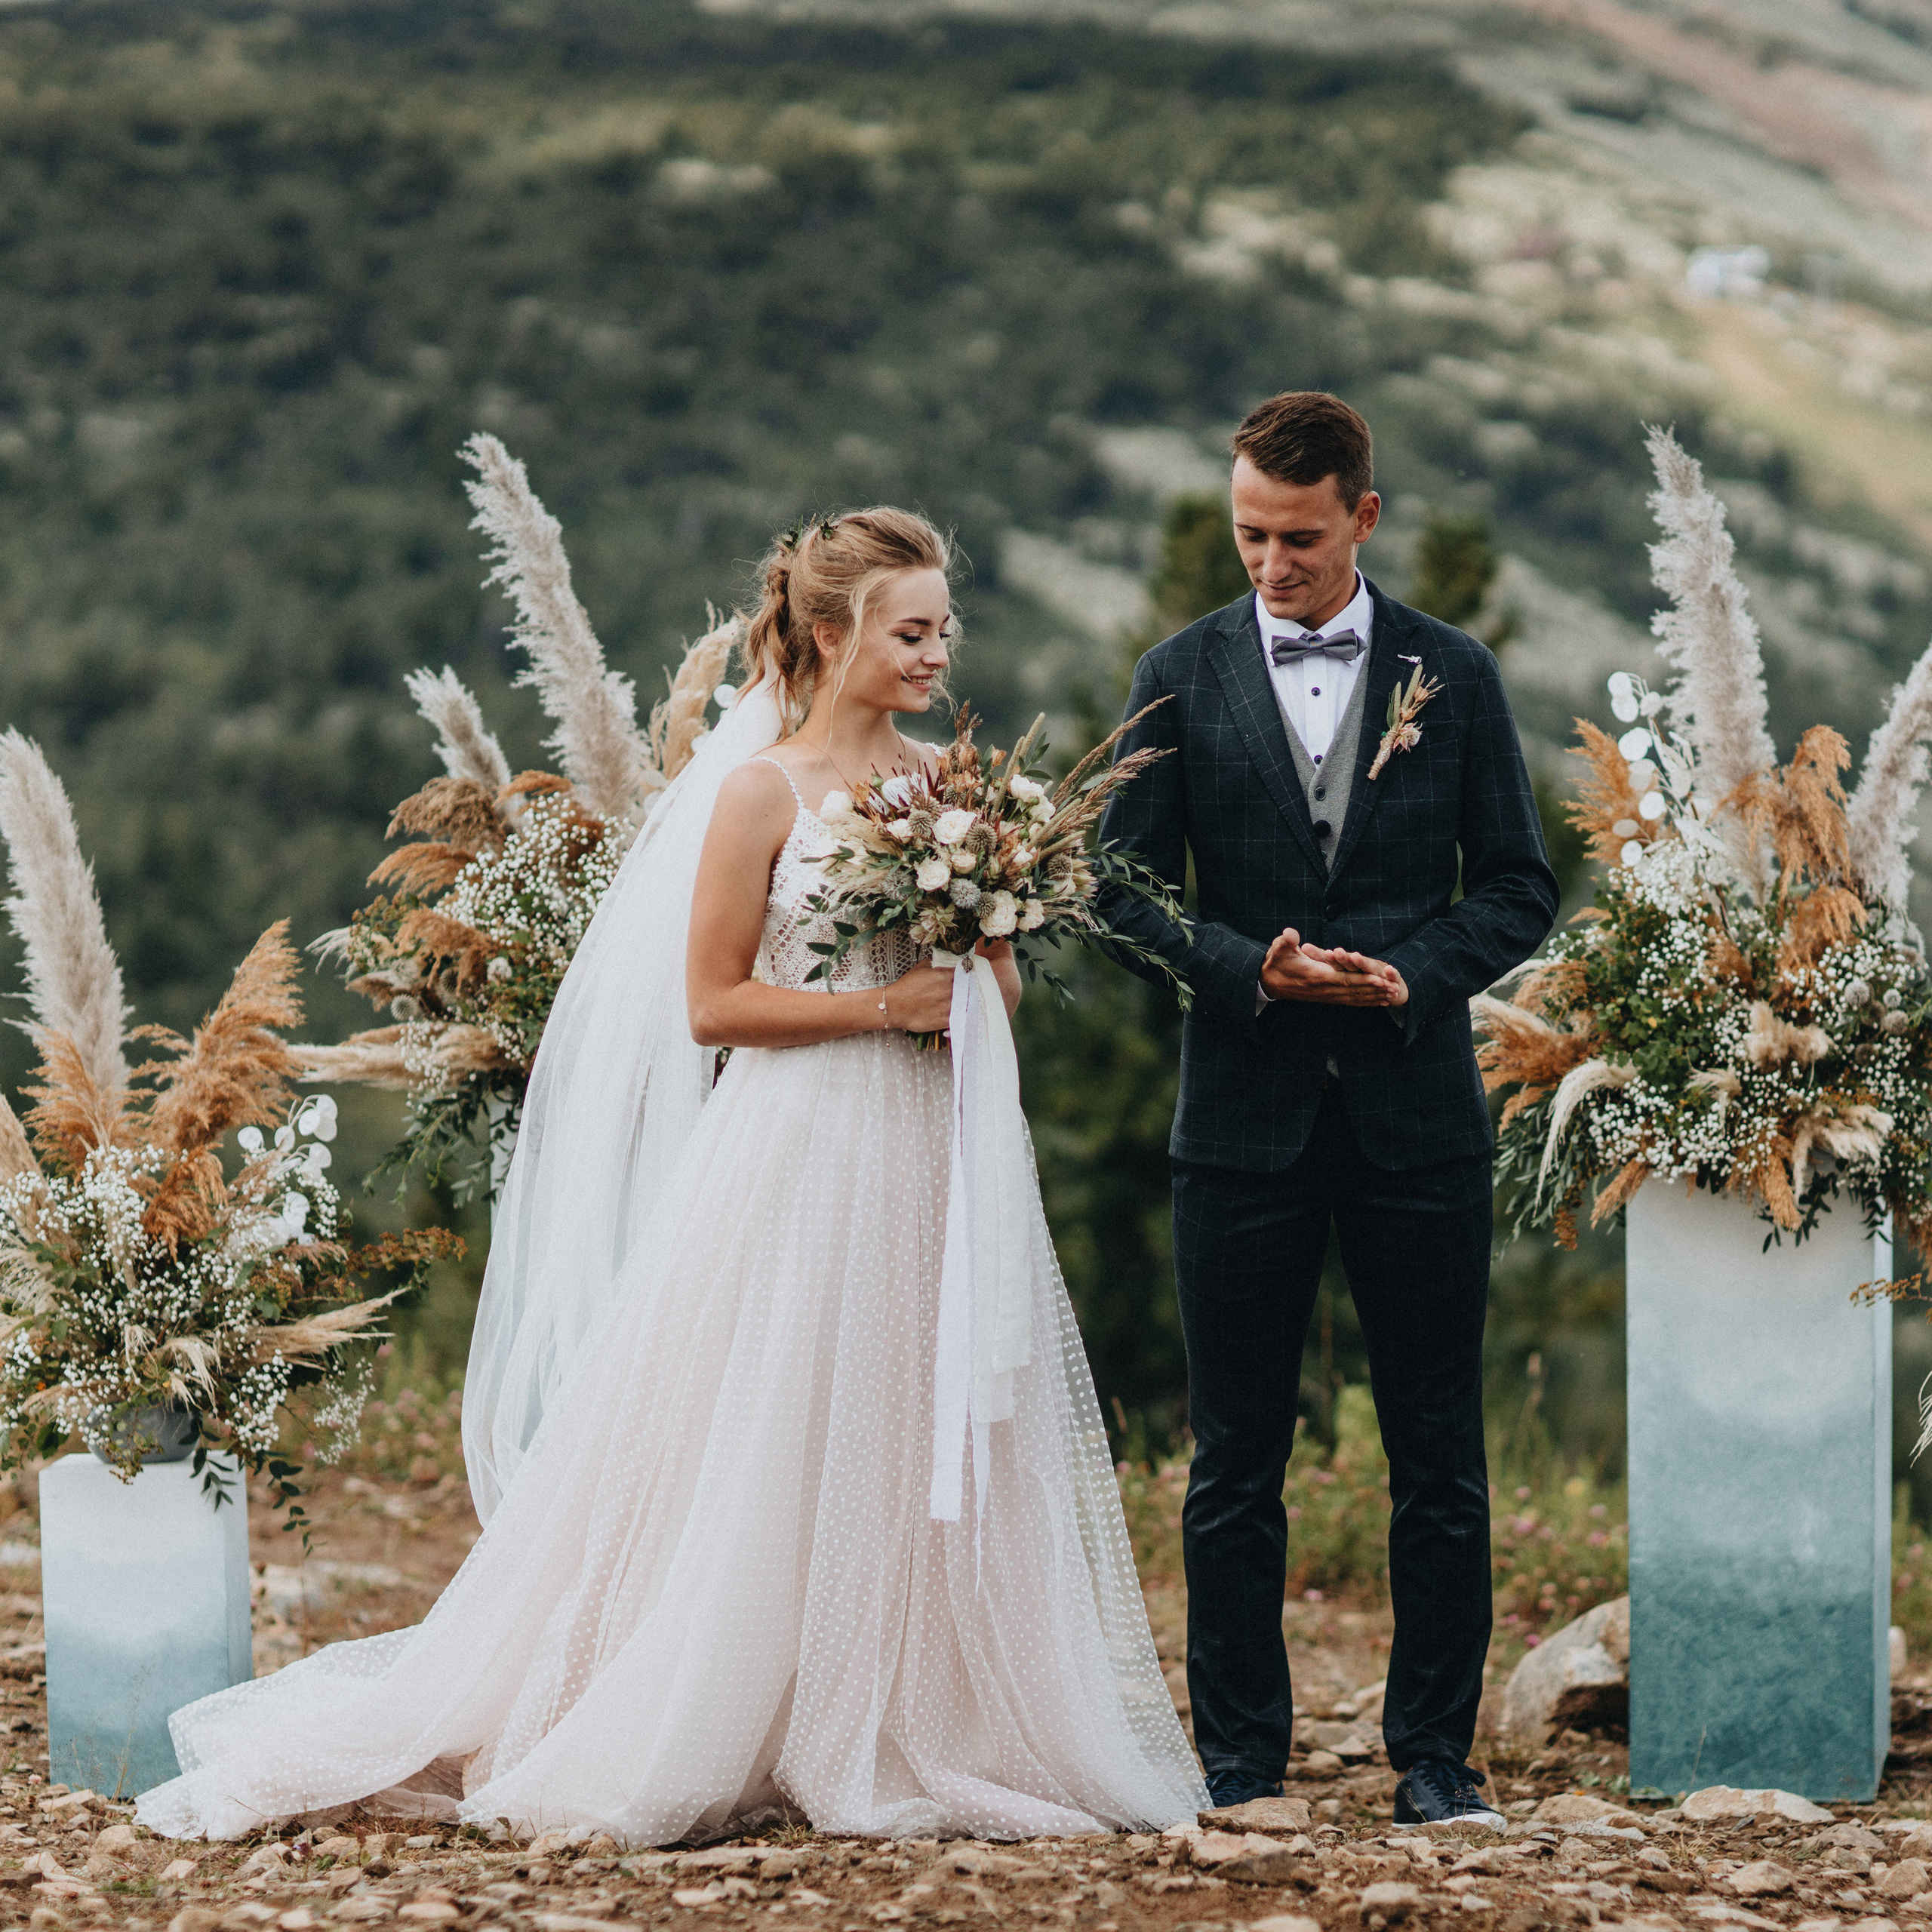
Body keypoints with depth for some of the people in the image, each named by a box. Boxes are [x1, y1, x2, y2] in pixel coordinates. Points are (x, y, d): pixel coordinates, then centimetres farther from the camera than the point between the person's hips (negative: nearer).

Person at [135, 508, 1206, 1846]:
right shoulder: (762, 792, -5)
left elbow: (999, 971, 15)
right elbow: (713, 1005, -8)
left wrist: (970, 993, -8)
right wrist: (883, 1005, -14)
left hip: (931, 1168, 6)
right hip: (802, 1151, -6)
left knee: (920, 1453, 7)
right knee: (768, 1465, -4)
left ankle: (910, 1739, 15)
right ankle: (659, 1748, 5)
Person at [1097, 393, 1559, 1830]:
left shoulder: (1454, 674, 4)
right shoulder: (1183, 677, 4)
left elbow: (1518, 888, 5)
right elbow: (1131, 890, 3)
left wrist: (1415, 974, -12)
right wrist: (1252, 966, -14)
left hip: (1418, 1108, 0)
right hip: (1246, 1117, 0)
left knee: (1442, 1463, 3)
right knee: (1235, 1461, 5)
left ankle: (1435, 1755, 11)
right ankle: (1240, 1755, 14)